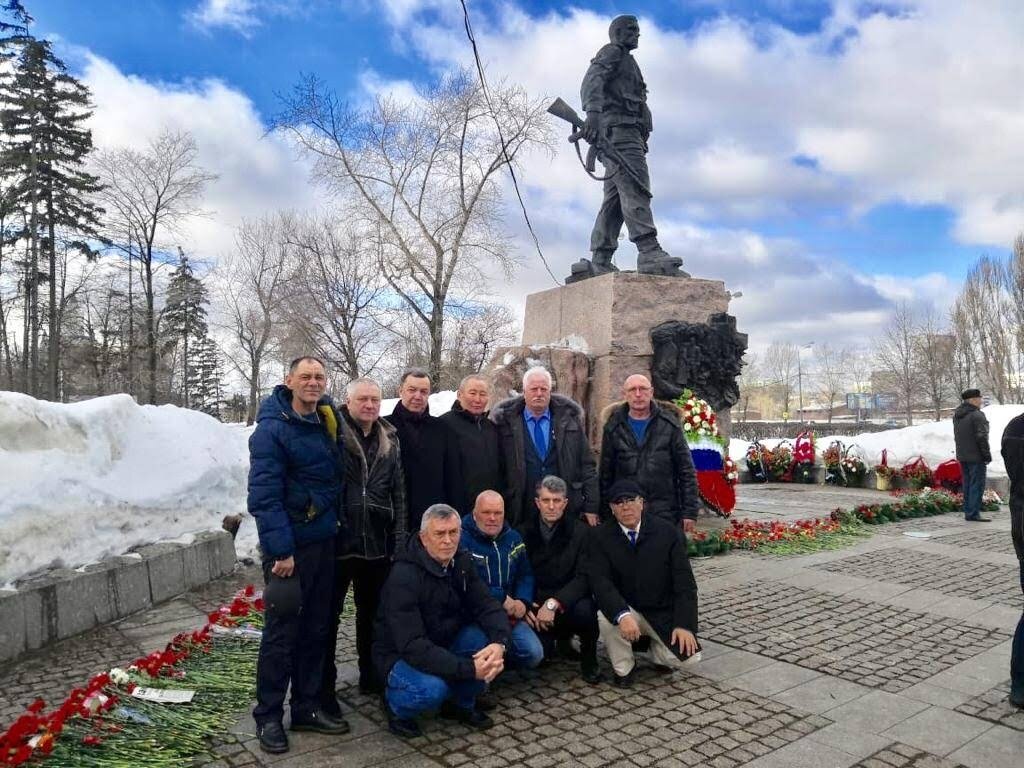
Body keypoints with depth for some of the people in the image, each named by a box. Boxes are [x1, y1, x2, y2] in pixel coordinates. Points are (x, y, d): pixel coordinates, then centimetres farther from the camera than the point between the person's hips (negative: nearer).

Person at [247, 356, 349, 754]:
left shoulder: (326, 420, 7)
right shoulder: (272, 428, -15)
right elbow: (264, 494, -20)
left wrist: (334, 524, 12)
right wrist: (281, 550, -23)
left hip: (323, 541, 7)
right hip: (289, 545, -7)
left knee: (315, 628, 14)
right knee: (282, 631, 2)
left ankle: (306, 707, 27)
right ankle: (268, 716, 17)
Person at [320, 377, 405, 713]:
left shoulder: (389, 440, 8)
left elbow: (398, 492, 11)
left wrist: (399, 538, 7)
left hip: (376, 544, 5)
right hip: (337, 541, -5)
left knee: (372, 611, 18)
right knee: (329, 614, 6)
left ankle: (371, 674, 35)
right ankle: (324, 685, 20)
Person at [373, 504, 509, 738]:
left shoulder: (461, 563, -5)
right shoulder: (404, 576, -27)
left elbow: (487, 605, -10)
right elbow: (412, 647, -33)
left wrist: (499, 643, -32)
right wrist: (469, 669, -37)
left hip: (444, 645, 6)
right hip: (401, 656, -6)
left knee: (489, 637, -19)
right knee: (432, 688, -36)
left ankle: (462, 704, 6)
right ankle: (396, 704, 1)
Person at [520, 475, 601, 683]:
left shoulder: (580, 531, -5)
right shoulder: (524, 531, 0)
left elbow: (584, 578, -14)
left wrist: (554, 603, -27)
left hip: (569, 601, -1)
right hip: (536, 602, 1)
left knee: (585, 610, -34)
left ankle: (589, 661, -1)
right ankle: (560, 638, 17)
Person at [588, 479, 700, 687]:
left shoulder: (668, 532, -6)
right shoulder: (600, 537, -8)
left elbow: (684, 582, -7)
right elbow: (600, 581, -19)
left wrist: (684, 624, -18)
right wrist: (623, 615, -36)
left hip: (664, 614, 1)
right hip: (625, 609, 0)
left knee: (686, 655, -18)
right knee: (605, 618, -31)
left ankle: (658, 648, 19)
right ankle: (623, 668, -1)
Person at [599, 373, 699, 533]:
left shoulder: (669, 424, 2)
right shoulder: (613, 427, 5)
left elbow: (687, 471, 1)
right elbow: (605, 474, 7)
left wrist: (689, 512, -4)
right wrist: (605, 514, 4)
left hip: (666, 515, -1)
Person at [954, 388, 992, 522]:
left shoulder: (957, 415, 12)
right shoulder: (977, 415, -15)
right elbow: (981, 437, -18)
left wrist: (962, 451, 18)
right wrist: (987, 454, -10)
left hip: (962, 456, 8)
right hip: (975, 456, -8)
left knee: (967, 484, 13)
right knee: (977, 484, -4)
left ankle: (968, 511, 17)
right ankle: (974, 514, -5)